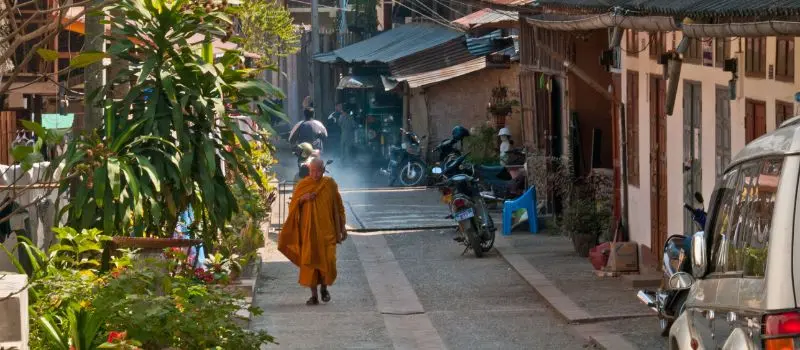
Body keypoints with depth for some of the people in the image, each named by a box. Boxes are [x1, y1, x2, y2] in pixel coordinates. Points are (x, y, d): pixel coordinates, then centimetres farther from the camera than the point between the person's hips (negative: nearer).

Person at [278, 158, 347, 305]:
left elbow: (338, 207, 9)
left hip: (327, 231, 0)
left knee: (328, 261, -5)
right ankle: (314, 295, 8)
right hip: (308, 231, 0)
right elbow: (293, 207, 3)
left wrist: (342, 227, 8)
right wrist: (302, 199, -16)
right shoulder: (302, 185, 1)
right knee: (310, 262, -2)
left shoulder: (330, 184, 2)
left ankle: (324, 287, 21)